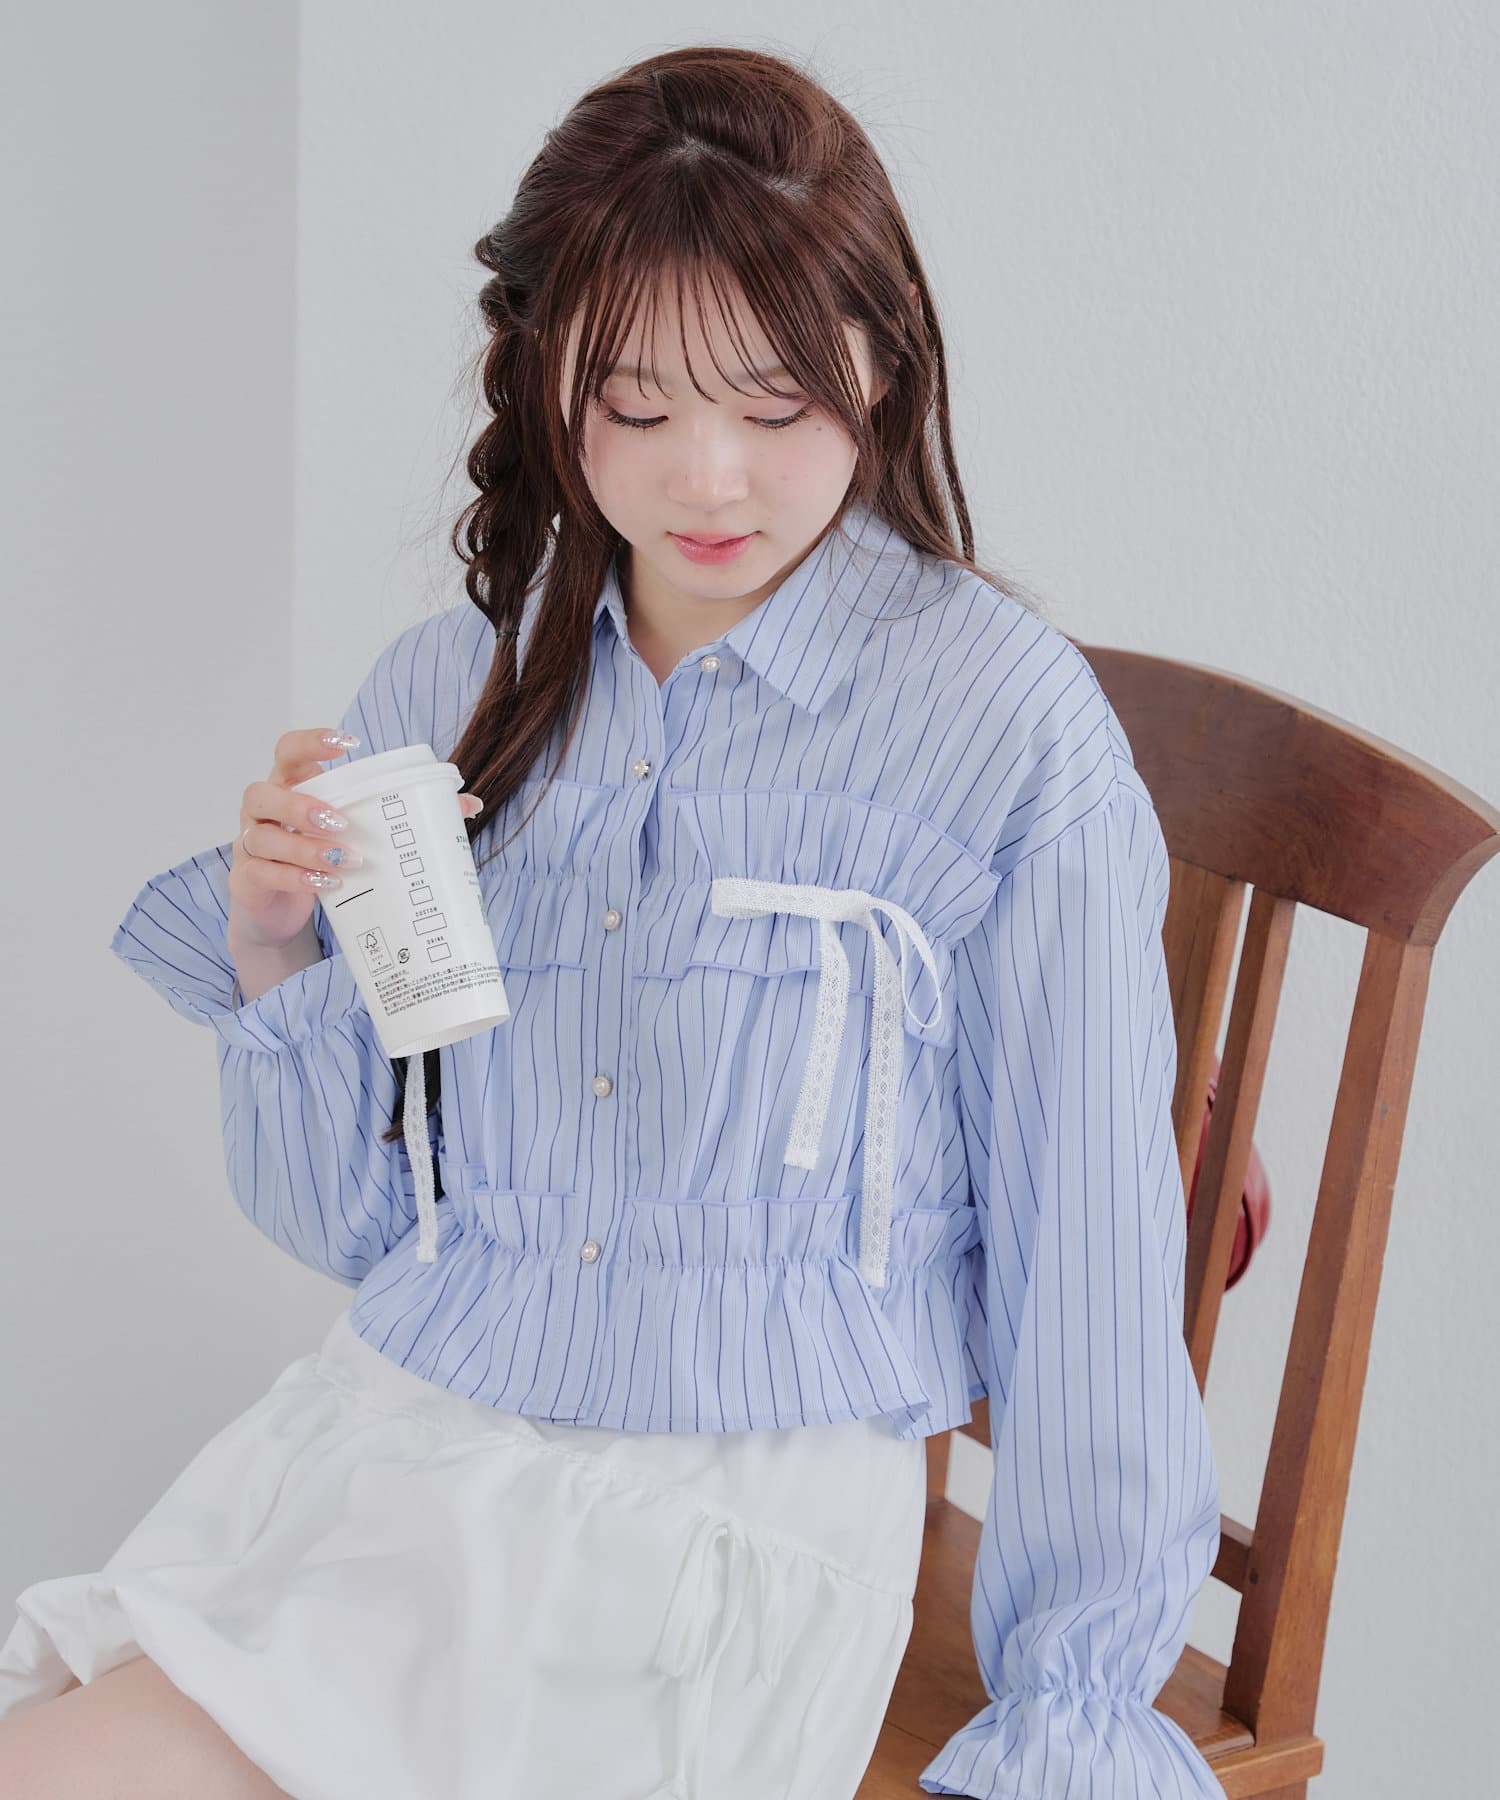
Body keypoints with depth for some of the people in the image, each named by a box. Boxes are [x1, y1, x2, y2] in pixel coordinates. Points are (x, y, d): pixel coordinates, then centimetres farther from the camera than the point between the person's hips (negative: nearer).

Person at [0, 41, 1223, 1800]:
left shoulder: (1002, 719, -6)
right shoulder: (448, 691, 7)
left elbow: (1083, 1238, -1)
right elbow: (344, 1222, 12)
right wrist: (278, 952, -6)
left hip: (734, 1512, -4)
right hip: (378, 1436, 5)